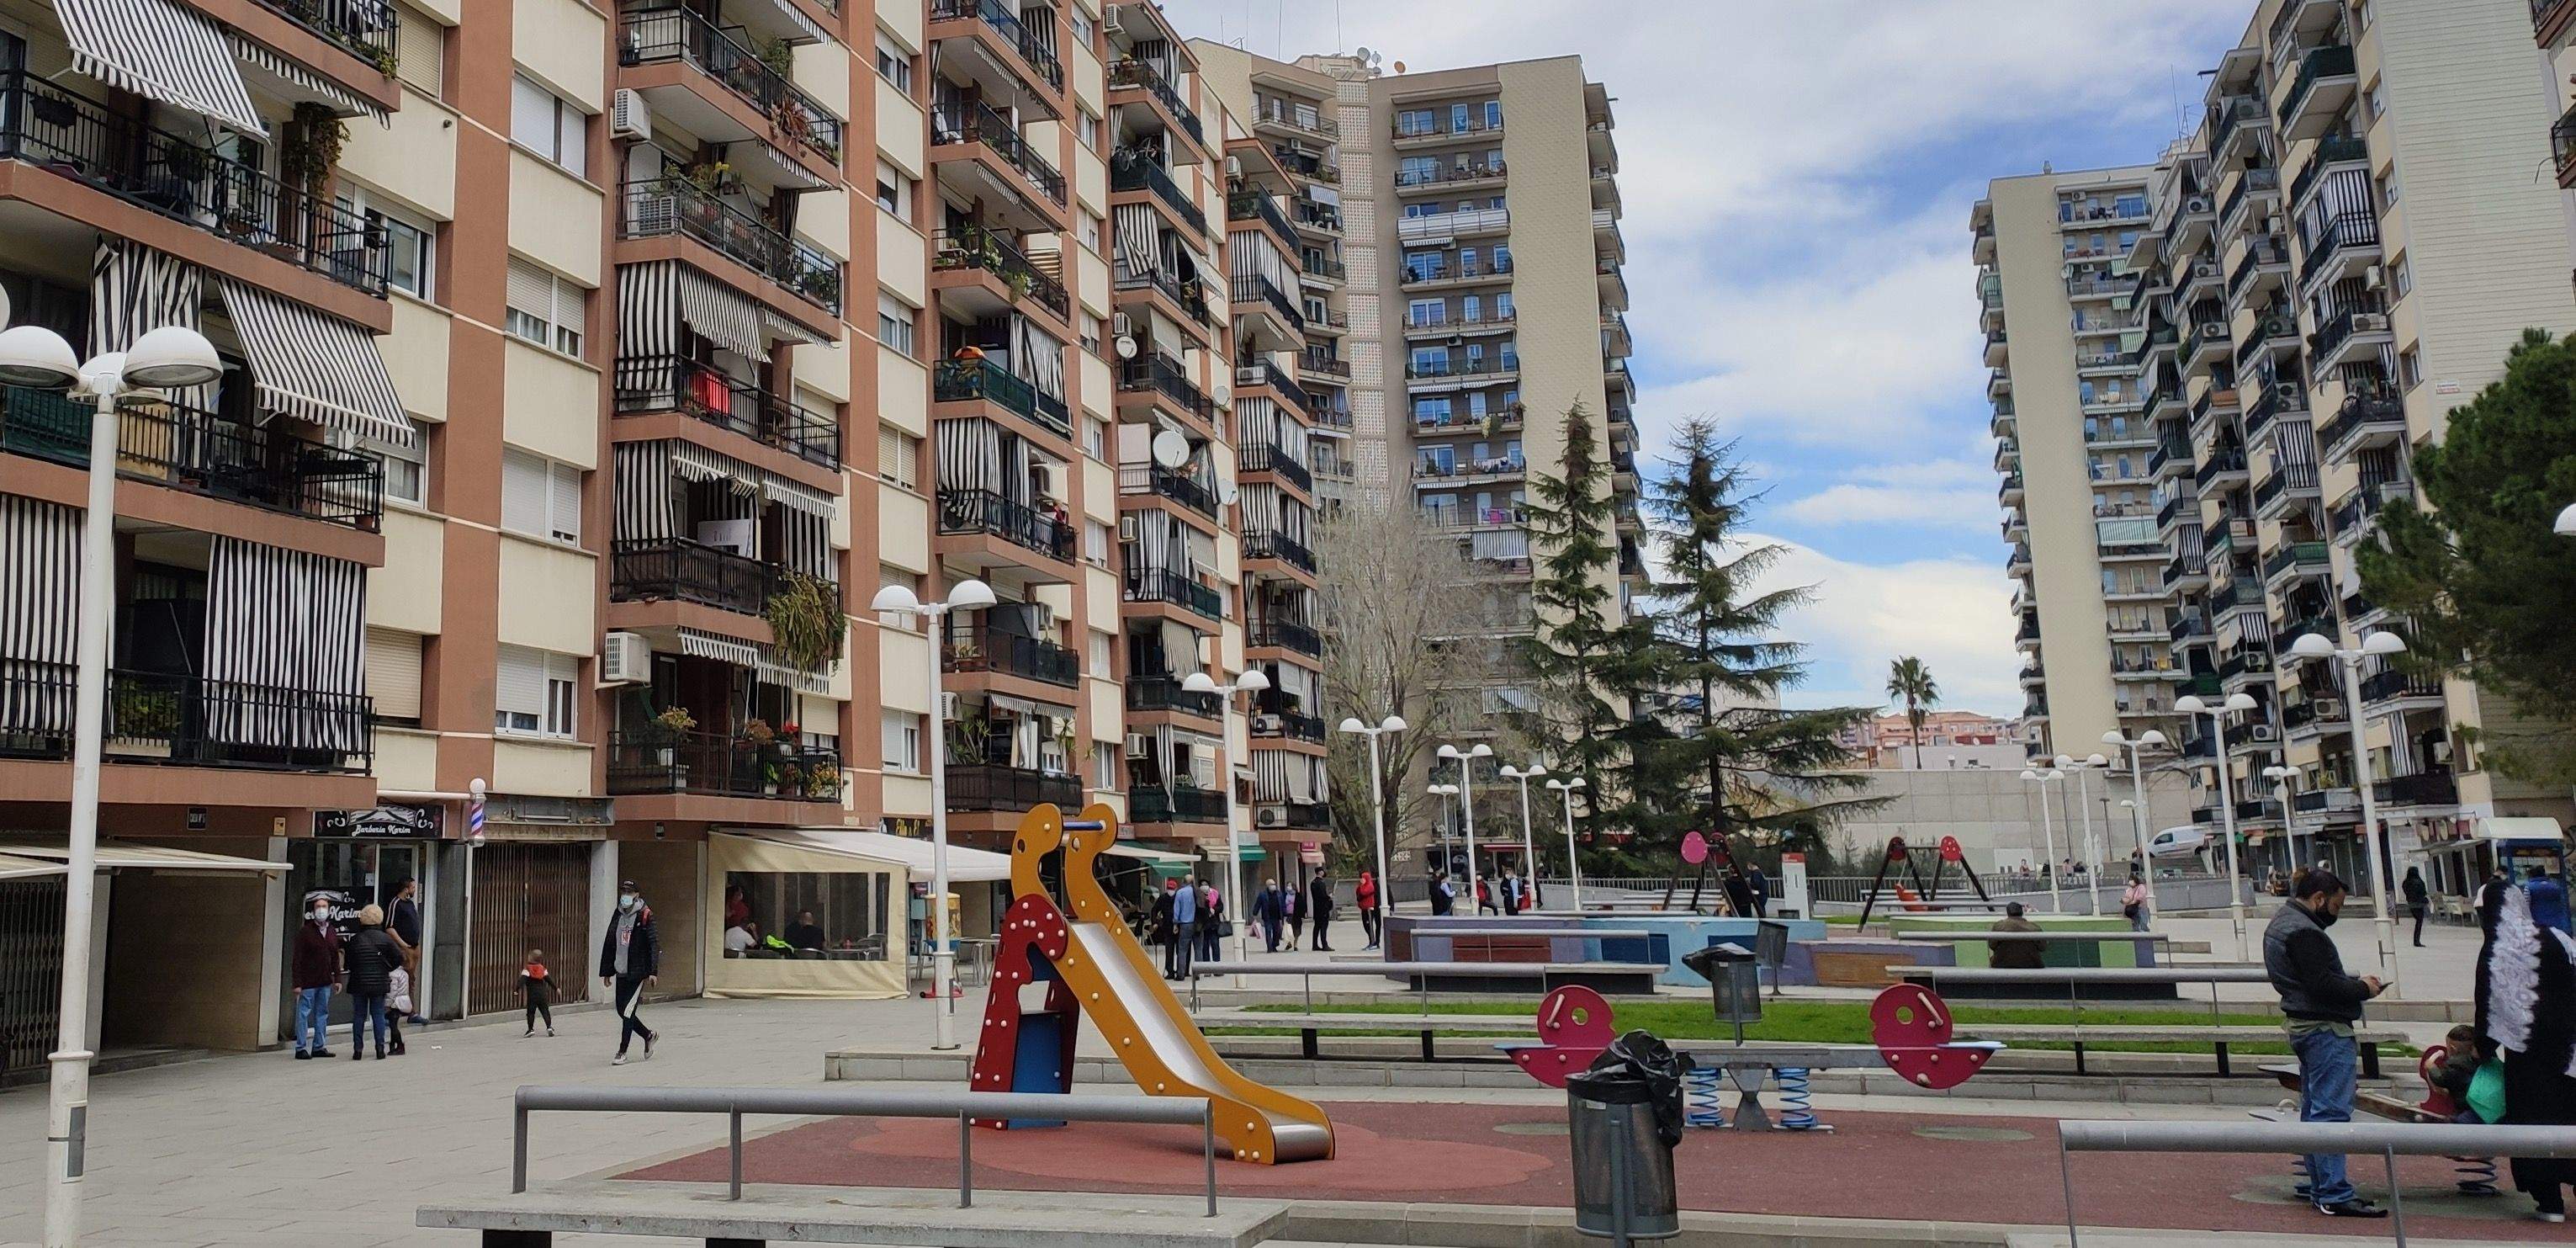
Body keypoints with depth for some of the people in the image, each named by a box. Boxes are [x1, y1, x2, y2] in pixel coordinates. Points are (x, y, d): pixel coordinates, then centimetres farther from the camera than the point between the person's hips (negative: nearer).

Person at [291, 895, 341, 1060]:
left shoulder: (332, 931, 10)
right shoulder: (305, 931, -6)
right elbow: (298, 959, -8)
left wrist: (337, 978, 10)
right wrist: (297, 983, -12)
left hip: (325, 981, 6)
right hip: (308, 982, -5)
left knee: (322, 1014, 10)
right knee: (303, 1014, -1)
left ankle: (319, 1047, 17)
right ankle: (301, 1049, 4)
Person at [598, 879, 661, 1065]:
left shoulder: (645, 916, -8)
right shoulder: (618, 916, 10)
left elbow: (654, 944, -13)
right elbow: (609, 944, 16)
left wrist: (653, 971, -20)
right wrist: (606, 972, 14)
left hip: (638, 973, -7)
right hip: (621, 972, 7)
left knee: (628, 1011, -8)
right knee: (622, 1010, 9)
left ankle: (622, 1052, 1)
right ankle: (649, 1035, 30)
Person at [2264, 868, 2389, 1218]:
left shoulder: (2282, 922, 16)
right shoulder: (2303, 932, -17)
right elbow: (2323, 985, -23)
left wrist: (2355, 983, 8)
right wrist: (2362, 988, -7)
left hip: (2302, 1025, 11)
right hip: (2325, 1028, -11)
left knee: (2313, 1110, 13)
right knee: (2331, 1111, -10)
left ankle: (2320, 1190, 18)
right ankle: (2335, 1195, -10)